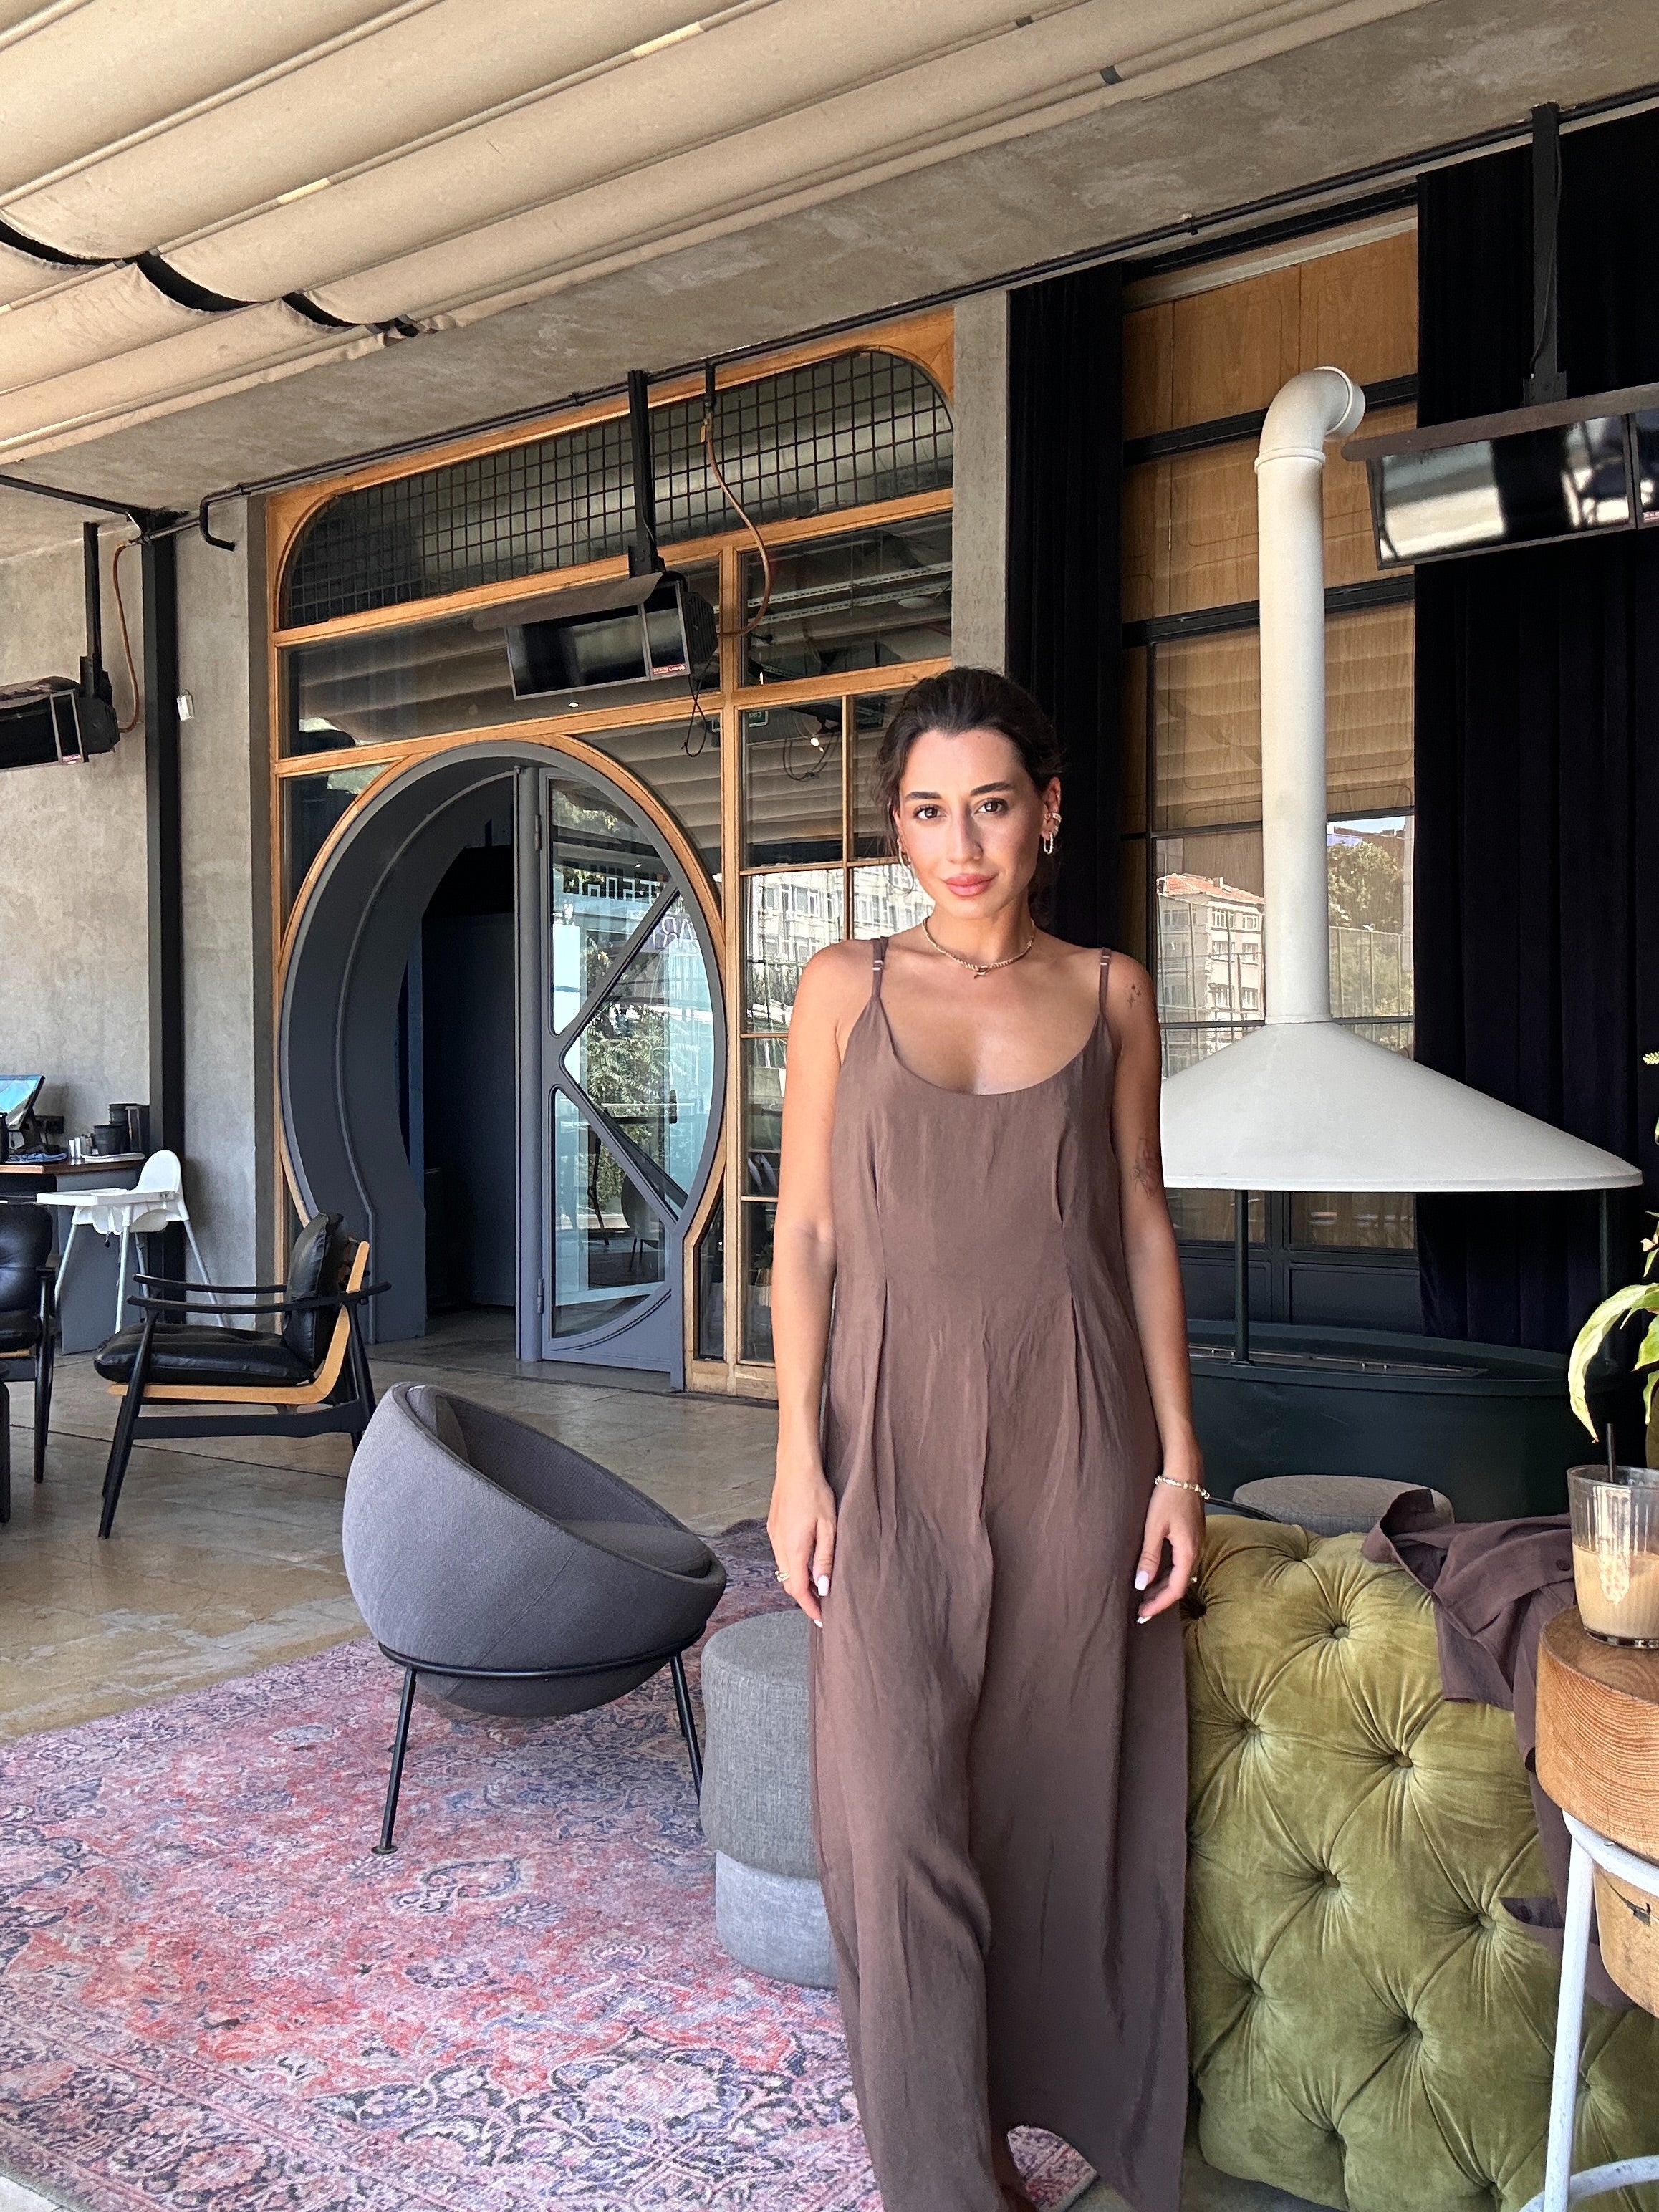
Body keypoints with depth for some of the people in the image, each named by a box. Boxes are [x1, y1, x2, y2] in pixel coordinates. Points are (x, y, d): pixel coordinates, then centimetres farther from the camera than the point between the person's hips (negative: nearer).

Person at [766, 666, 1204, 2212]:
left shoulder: (1109, 995, 5)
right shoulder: (844, 988, 2)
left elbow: (1141, 1225, 7)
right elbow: (806, 1230, 2)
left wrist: (1178, 1459, 2)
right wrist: (797, 1457, -5)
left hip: (1074, 1443, 1)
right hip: (896, 1440, -1)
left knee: (1069, 1805, 9)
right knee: (898, 1812, -3)